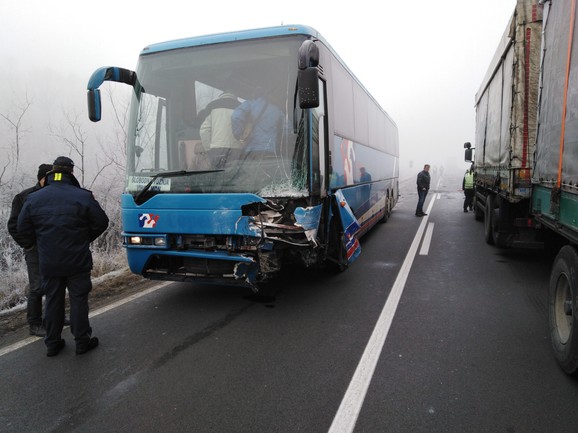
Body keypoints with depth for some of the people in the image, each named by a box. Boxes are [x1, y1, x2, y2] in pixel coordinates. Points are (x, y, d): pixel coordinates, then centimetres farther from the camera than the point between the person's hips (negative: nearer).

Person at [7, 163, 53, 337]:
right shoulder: (24, 197, -6)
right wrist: (28, 245, -8)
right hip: (36, 250, -4)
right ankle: (34, 325, 9)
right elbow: (14, 225, -3)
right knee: (37, 288, -2)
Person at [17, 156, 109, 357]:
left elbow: (23, 227, 4)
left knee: (53, 300, 13)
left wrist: (39, 244, 17)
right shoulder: (83, 197, -10)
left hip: (48, 263, 3)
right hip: (77, 261, -3)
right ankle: (82, 341, 13)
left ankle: (52, 343, 22)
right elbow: (101, 222, -5)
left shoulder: (34, 198, 0)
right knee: (78, 299, 6)